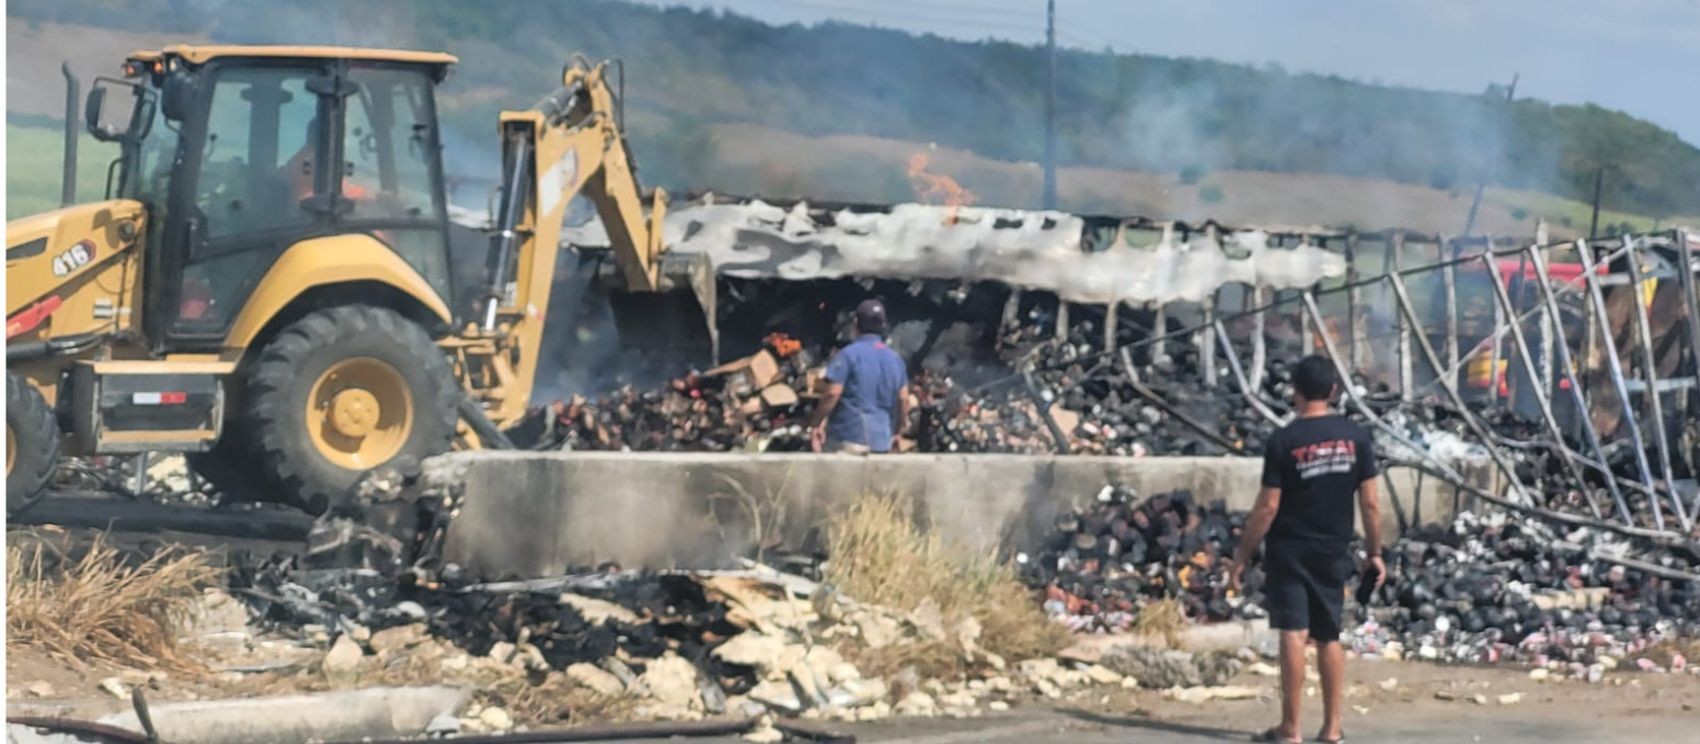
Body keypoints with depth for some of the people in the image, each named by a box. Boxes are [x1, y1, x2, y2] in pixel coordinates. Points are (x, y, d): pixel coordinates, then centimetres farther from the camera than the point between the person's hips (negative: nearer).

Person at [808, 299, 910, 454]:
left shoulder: (849, 354, -8)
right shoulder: (895, 359, 11)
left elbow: (832, 393, -14)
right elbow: (904, 399, 13)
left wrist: (816, 423, -5)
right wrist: (897, 432, 25)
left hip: (849, 437, -6)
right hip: (881, 439, 6)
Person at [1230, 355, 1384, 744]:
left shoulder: (1284, 441, -11)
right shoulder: (1356, 437, 0)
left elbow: (1267, 507, -11)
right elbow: (1370, 502, 0)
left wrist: (1242, 557, -4)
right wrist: (1375, 553, 10)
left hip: (1289, 552, -4)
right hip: (1334, 552, 4)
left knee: (1293, 634, -4)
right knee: (1329, 637, 13)